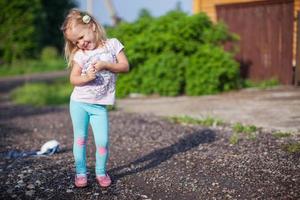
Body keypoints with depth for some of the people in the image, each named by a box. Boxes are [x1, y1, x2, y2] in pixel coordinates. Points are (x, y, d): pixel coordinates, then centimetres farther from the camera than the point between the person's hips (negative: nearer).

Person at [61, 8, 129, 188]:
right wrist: (86, 78, -21)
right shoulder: (80, 55, 0)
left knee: (102, 141, -5)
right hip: (79, 103, 1)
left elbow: (125, 66, -5)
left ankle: (101, 172, 16)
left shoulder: (112, 44, -1)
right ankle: (81, 172, 21)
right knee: (80, 139, 8)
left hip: (99, 106, -1)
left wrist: (105, 65, -18)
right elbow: (73, 79, -1)